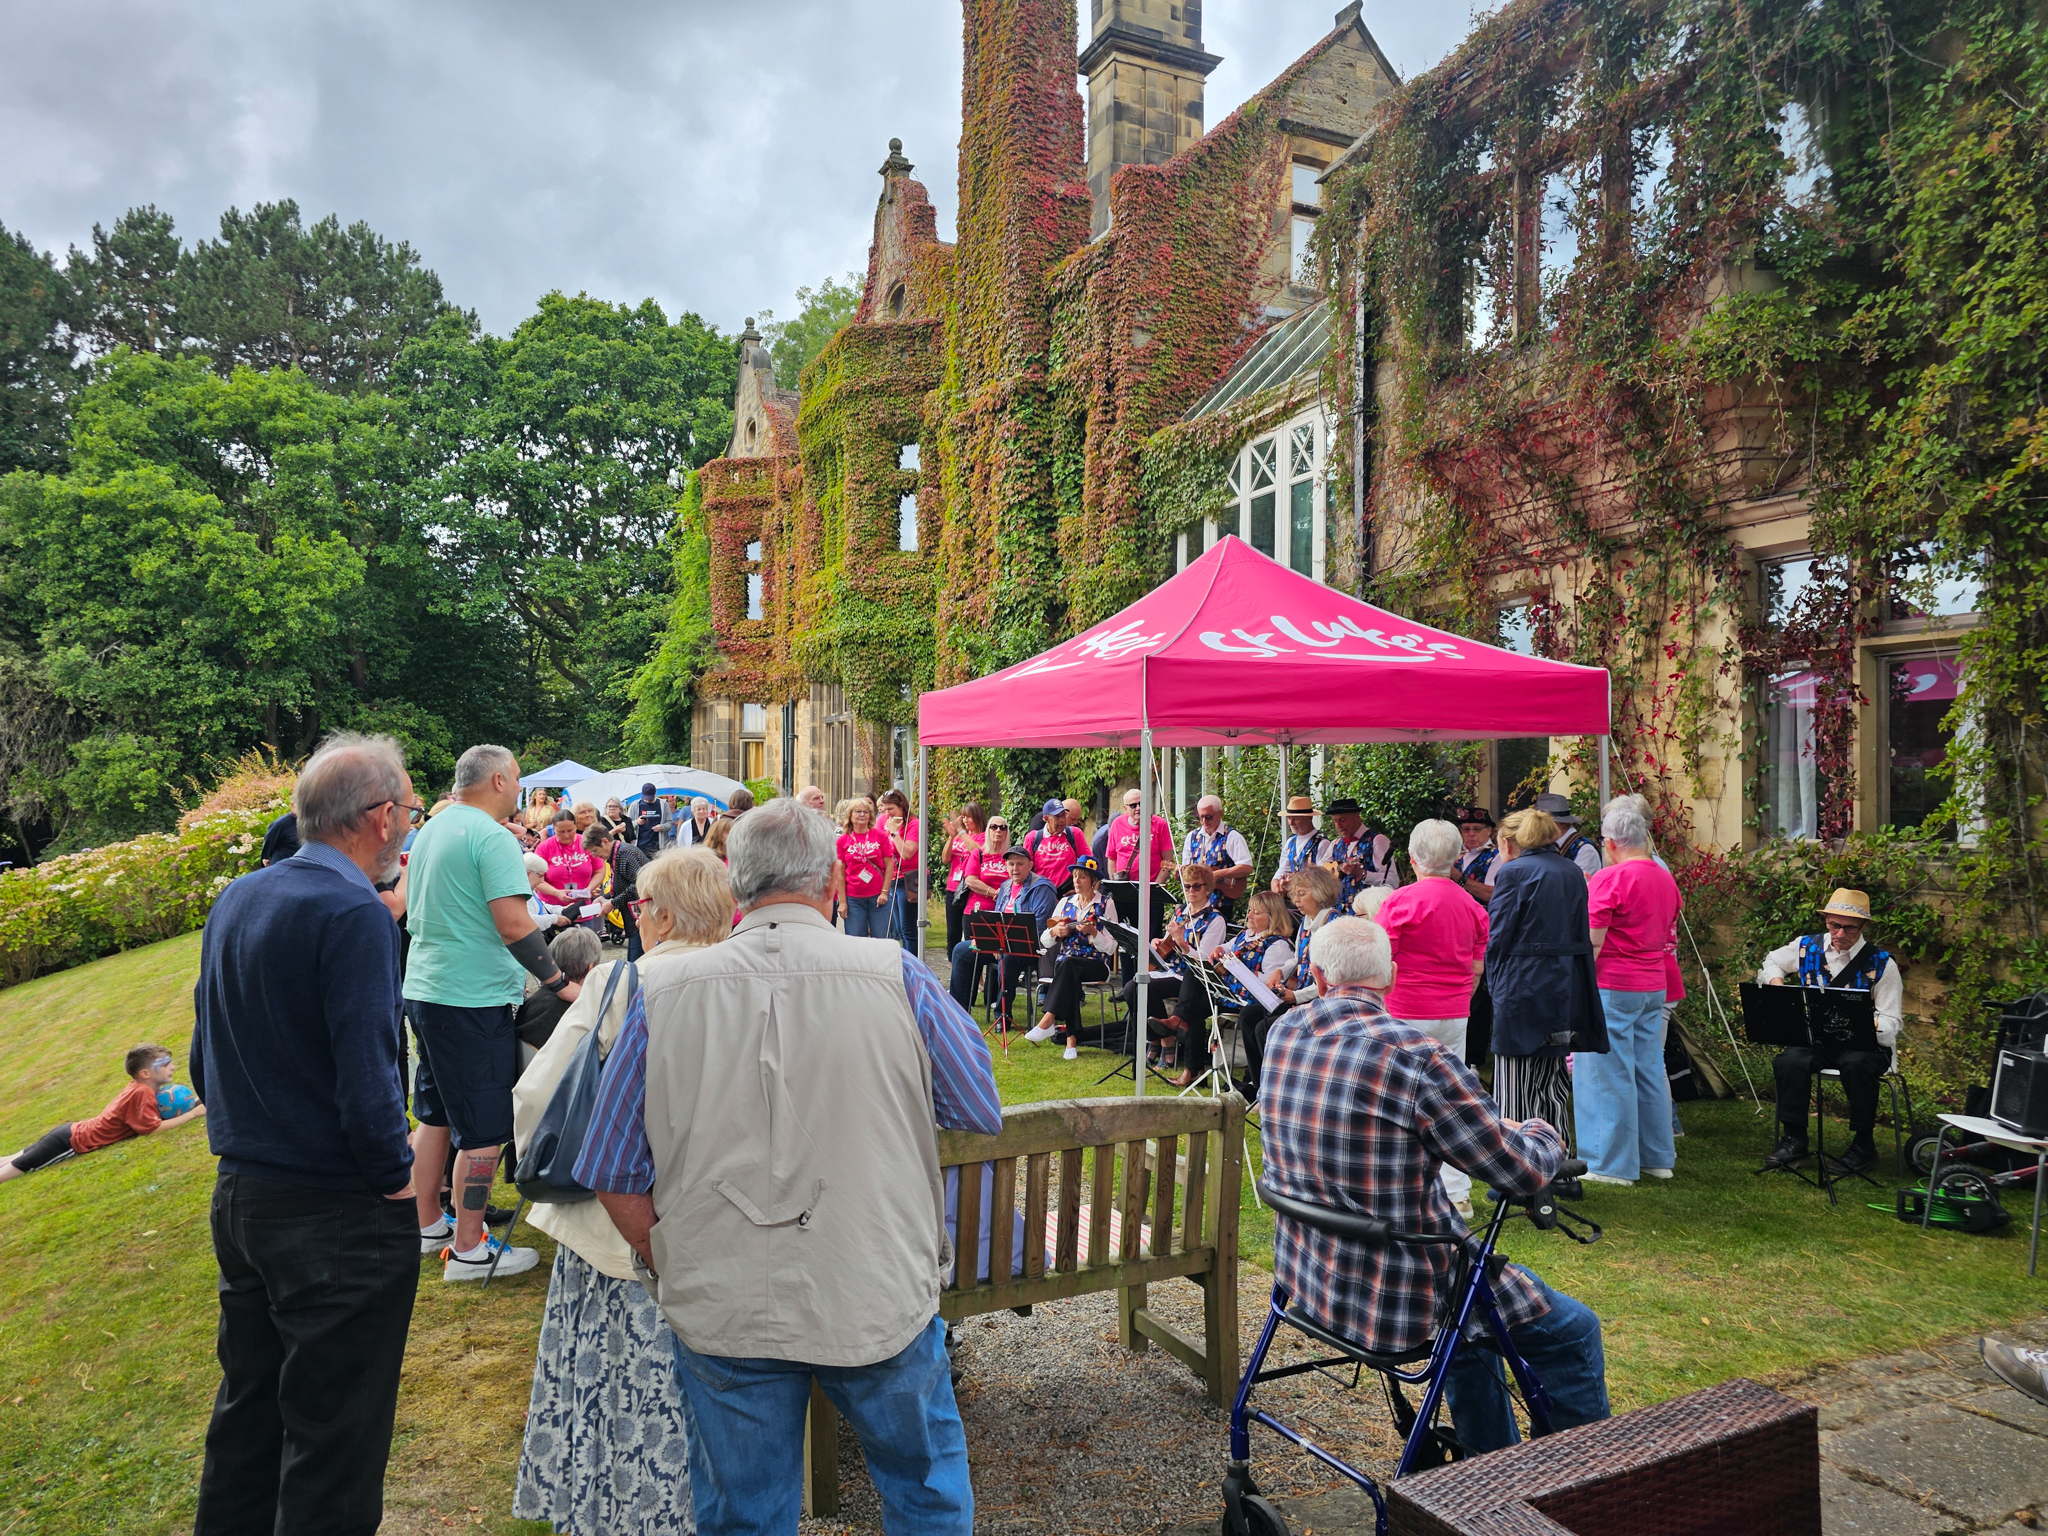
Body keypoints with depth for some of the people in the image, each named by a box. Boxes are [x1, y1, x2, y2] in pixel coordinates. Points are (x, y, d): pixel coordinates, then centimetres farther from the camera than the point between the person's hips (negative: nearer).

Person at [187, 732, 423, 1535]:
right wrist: (397, 1175, -11)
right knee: (333, 1437, 6)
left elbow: (205, 1057, 12)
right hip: (338, 1219, -8)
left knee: (248, 1407, 25)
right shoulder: (353, 913, -22)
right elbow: (366, 1082, -26)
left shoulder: (235, 899, 4)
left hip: (238, 1196, 8)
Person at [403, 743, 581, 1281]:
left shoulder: (432, 829, 12)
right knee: (482, 1129, 0)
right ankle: (468, 1249, 8)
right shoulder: (491, 837, -17)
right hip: (473, 999, -10)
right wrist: (561, 982, -16)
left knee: (434, 1116, 20)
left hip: (423, 989, 10)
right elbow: (514, 924, -23)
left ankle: (428, 1225, 32)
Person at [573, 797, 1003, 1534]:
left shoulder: (664, 993, -8)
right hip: (880, 1301, -1)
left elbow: (614, 1177, 0)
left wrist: (675, 1269, 13)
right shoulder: (896, 977, -13)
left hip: (721, 1313, 2)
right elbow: (983, 1113, 0)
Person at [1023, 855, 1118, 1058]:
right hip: (1064, 963, 3)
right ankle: (1072, 1039, -36)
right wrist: (1054, 931, -10)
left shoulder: (1106, 904, 2)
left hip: (1096, 965, -3)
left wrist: (1092, 931, -22)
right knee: (1070, 978, -33)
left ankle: (1048, 1020, -40)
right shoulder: (1065, 902, 14)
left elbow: (1111, 948, -6)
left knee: (1068, 963, -35)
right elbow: (1044, 942, 12)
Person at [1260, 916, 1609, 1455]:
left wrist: (1493, 1127, 17)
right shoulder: (1417, 1057, -25)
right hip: (1393, 1295, -7)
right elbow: (1522, 1171, -15)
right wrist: (1541, 1133, 9)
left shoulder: (1282, 1034, -3)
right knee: (1575, 1332, 16)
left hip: (1304, 1275, 7)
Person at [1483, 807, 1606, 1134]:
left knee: (1516, 1093, 0)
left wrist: (1496, 986, 1)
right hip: (1566, 990, 7)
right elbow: (1583, 937, 13)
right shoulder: (1573, 872, 10)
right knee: (1552, 1080, 17)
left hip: (1524, 990, -7)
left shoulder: (1513, 872, -11)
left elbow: (1497, 938, -11)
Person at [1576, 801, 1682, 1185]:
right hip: (1654, 985, 8)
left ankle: (1613, 1164, 5)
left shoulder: (1610, 879, -15)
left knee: (1609, 1074, -1)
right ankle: (1657, 1157, 22)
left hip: (1612, 987, -8)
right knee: (1649, 1069, 14)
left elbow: (1592, 942, -17)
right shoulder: (1666, 879, 9)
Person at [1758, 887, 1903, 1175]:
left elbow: (1889, 1023, -8)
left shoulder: (1881, 964, -5)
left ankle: (1863, 1144, -15)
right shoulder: (1808, 947, 4)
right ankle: (1794, 1139, -14)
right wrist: (1776, 982, 2)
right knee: (1790, 1061, -30)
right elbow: (1771, 963, 25)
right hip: (1814, 1038, 2)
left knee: (1856, 1064, -37)